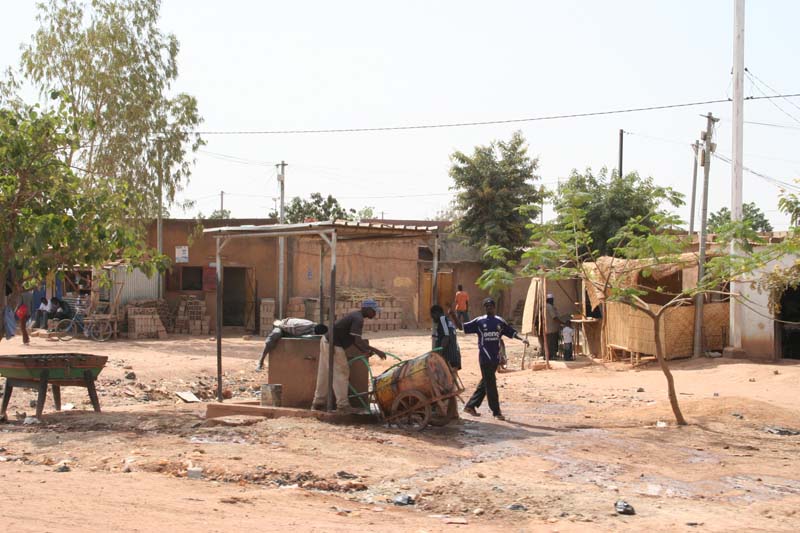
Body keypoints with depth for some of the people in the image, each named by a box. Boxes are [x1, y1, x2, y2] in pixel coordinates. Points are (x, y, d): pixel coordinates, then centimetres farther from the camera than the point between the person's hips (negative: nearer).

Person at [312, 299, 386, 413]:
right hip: (334, 346, -10)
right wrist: (376, 351, -23)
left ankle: (318, 403, 22)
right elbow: (358, 341, -25)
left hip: (326, 341, 10)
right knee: (341, 374, -4)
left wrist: (365, 351, 7)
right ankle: (342, 405, -1)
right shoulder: (358, 319, -18)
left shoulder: (356, 316, 13)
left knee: (324, 374, 15)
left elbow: (353, 339, 16)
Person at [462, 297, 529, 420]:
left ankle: (471, 406, 21)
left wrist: (522, 339, -5)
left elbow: (511, 332, 10)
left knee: (485, 382, 10)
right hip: (485, 357, -4)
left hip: (495, 357, 4)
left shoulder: (500, 322, 8)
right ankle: (496, 411, 1)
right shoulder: (479, 321, 0)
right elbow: (462, 327, 1)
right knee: (490, 383, -4)